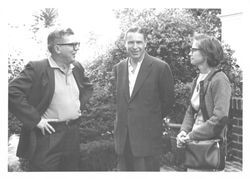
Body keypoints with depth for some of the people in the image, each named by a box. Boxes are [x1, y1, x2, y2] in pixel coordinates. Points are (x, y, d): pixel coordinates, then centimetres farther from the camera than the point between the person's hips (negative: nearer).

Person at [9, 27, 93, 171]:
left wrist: (80, 105, 12)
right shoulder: (36, 68, -12)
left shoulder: (77, 68, 10)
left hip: (73, 136, 7)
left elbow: (88, 87, 28)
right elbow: (12, 92, -20)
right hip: (47, 136, -6)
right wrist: (36, 120, -20)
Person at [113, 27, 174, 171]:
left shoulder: (160, 67, -8)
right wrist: (122, 119, 13)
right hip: (123, 137, 5)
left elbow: (168, 100, 1)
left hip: (148, 137, -5)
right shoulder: (119, 68, 9)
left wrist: (152, 120, 6)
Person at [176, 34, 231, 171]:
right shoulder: (198, 79, 11)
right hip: (194, 144, 7)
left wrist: (191, 136, -18)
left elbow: (220, 118, -22)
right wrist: (184, 131, -4)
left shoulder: (219, 80, -15)